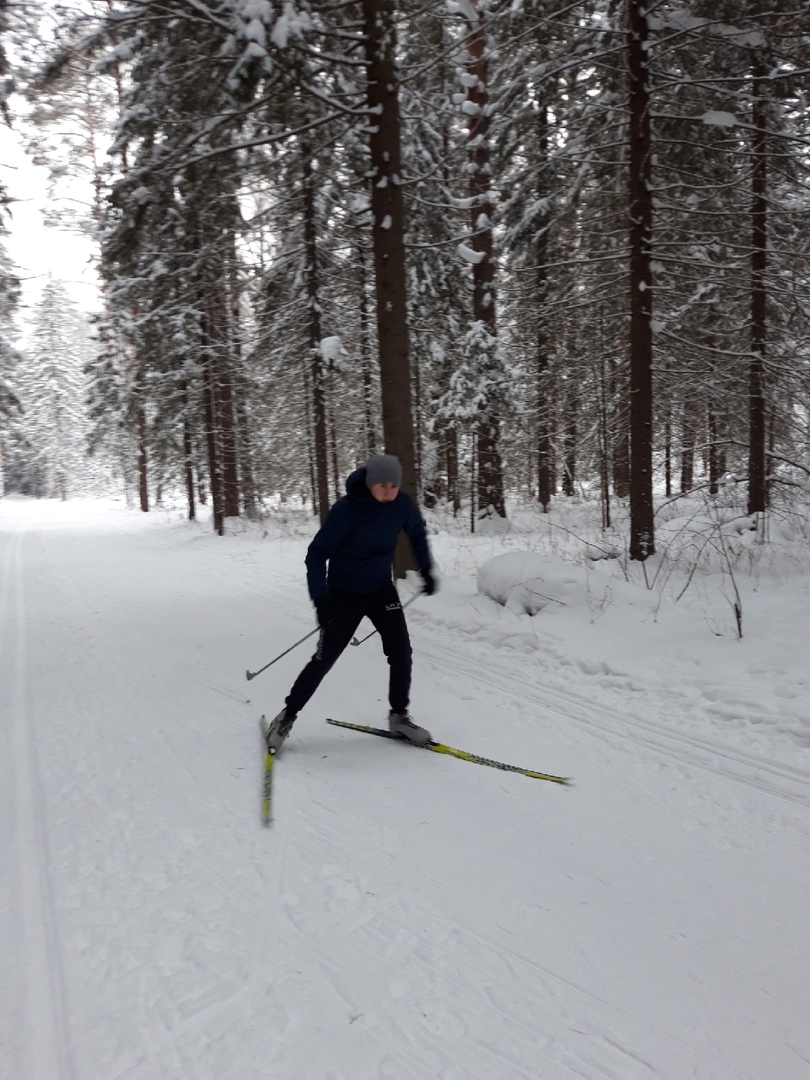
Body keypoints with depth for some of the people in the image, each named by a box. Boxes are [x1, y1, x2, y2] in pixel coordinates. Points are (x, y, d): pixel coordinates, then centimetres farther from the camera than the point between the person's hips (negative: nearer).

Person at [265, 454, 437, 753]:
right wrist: (320, 599, -30)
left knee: (400, 651, -6)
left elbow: (417, 532, 10)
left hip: (381, 588, 4)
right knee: (324, 659, 0)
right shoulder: (346, 510, -26)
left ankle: (399, 716, 13)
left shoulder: (402, 504, -12)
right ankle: (288, 715, 18)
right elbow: (317, 553, -21)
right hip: (344, 593, -4)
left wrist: (426, 570, 8)